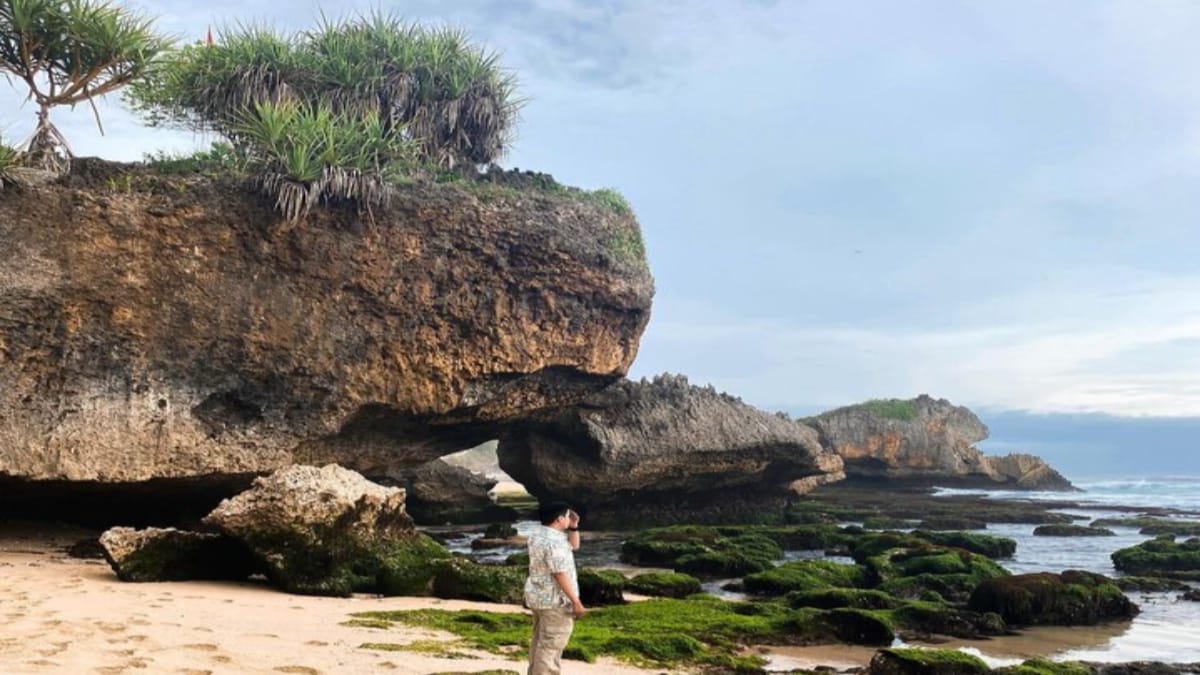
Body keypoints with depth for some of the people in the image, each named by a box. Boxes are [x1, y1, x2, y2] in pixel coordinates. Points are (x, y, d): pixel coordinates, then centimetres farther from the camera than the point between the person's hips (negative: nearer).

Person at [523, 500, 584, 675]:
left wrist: (574, 527, 3)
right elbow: (560, 574, -26)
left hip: (538, 596, 10)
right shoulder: (554, 541, -24)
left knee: (540, 641, 19)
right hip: (554, 600, -10)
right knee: (551, 644, -4)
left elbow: (573, 546, 18)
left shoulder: (538, 534, 8)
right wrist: (576, 602, -22)